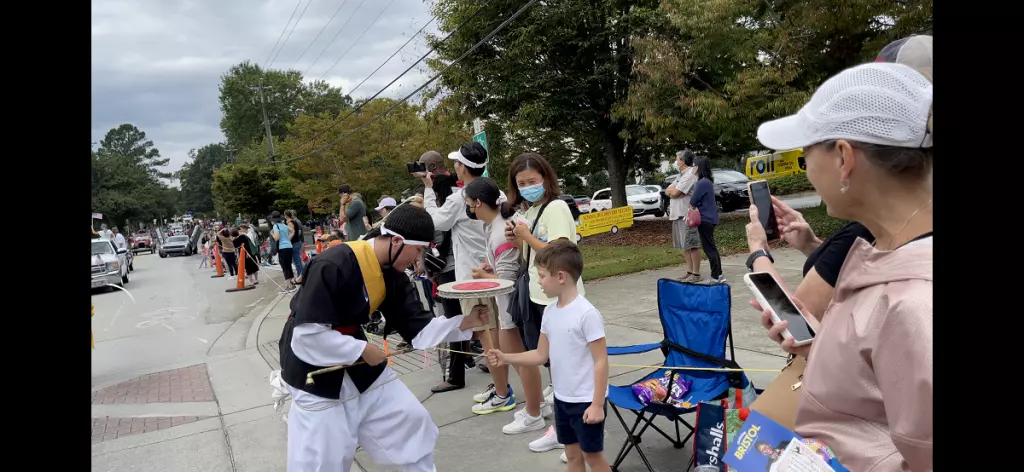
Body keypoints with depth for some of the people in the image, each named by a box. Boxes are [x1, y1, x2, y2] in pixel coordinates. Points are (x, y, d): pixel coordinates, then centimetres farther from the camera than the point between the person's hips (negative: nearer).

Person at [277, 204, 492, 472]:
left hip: (356, 361, 8)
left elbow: (418, 329, -2)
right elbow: (307, 336, -30)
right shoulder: (333, 266, -30)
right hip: (314, 365, -7)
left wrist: (465, 322, -15)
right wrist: (362, 350, -22)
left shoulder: (392, 274, -4)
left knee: (413, 420, 10)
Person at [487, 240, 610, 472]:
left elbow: (601, 361, -19)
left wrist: (597, 404, -18)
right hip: (562, 398, 7)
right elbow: (541, 355, 9)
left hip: (586, 401, -7)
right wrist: (505, 358, 0)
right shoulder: (550, 311, 1)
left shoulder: (587, 313, -22)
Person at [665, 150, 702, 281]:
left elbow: (674, 193, -17)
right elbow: (667, 191, 12)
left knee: (692, 245, -6)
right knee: (685, 246, 13)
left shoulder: (690, 174, -11)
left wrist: (673, 190, 4)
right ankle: (690, 271, 20)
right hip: (678, 215, 10)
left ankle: (696, 274, -3)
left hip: (687, 215, -10)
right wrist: (674, 190, -7)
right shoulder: (681, 175, 20)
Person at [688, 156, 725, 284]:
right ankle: (719, 275, 21)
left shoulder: (702, 183, -19)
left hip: (706, 219, -10)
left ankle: (715, 277, 0)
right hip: (709, 218, 10)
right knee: (712, 247, 15)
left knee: (709, 248, -4)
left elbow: (693, 202, -15)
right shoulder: (706, 181, 12)